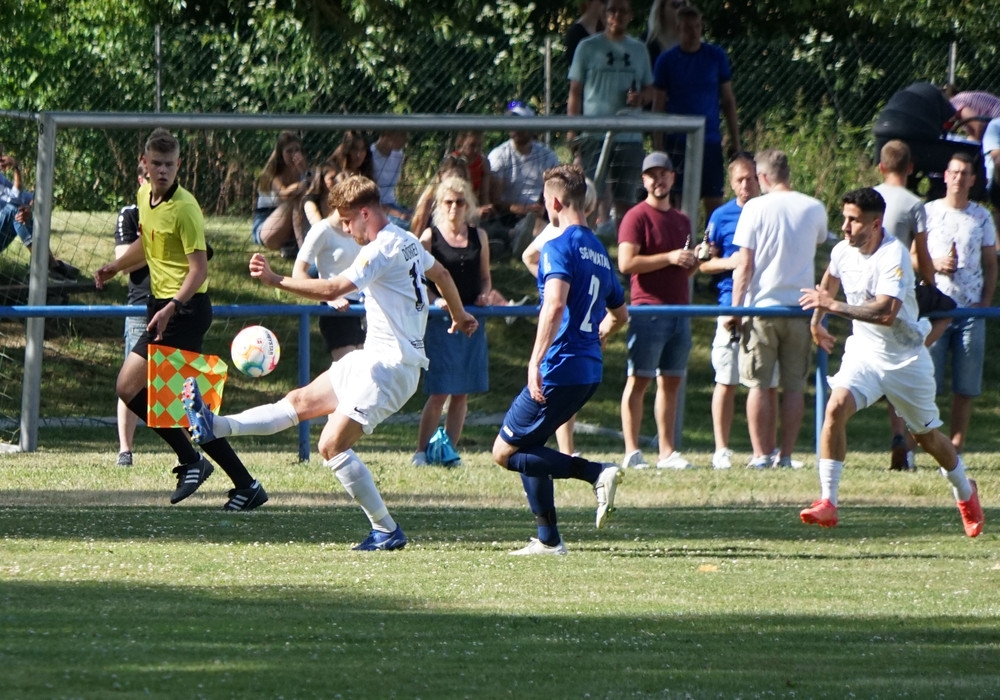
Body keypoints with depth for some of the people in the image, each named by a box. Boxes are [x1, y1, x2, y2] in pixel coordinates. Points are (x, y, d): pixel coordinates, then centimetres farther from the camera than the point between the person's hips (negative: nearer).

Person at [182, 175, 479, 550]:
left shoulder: (381, 249, -19)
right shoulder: (408, 242, 12)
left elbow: (333, 289, -31)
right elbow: (441, 274, 30)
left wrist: (276, 279, -31)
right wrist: (459, 316, 48)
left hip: (390, 364, -10)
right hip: (373, 358, 10)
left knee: (332, 445, -13)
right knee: (301, 401, 13)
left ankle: (387, 531, -9)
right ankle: (216, 427, 17)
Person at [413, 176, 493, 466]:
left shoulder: (478, 237, 9)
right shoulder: (430, 237, -2)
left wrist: (484, 296, -5)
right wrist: (435, 300, -18)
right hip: (440, 322, -4)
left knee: (462, 393, 6)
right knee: (439, 392, -8)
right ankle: (422, 451, -2)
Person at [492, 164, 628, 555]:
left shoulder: (559, 247, -11)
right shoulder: (600, 252, 17)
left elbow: (555, 305, -27)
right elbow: (619, 314, 29)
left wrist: (535, 362, -29)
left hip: (559, 371, -9)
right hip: (590, 371, 9)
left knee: (505, 453, -1)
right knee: (526, 449, 18)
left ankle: (596, 473, -16)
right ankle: (548, 539, 12)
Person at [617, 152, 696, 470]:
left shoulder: (681, 221, 20)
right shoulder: (637, 217, -3)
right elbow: (626, 263, -15)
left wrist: (697, 260, 7)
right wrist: (670, 258, -17)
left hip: (679, 310, 7)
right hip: (648, 310, -7)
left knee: (672, 382, 7)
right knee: (639, 380, -6)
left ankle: (667, 452, 10)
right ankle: (632, 453, -7)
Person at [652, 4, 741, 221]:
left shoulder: (716, 57, 4)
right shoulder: (667, 61, 1)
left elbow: (728, 101, 9)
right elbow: (658, 106, 4)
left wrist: (735, 141, 5)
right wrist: (658, 147, -3)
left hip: (710, 140, 1)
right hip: (677, 142, -1)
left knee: (714, 202, -2)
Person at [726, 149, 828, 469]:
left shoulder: (755, 208, -5)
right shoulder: (814, 209, 3)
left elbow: (744, 265, -7)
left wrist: (735, 308, -3)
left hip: (761, 306, -2)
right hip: (800, 307, 2)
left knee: (760, 385, 2)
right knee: (795, 385, 6)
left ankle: (761, 454, 1)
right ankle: (786, 453, 5)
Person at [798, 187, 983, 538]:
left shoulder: (893, 256, -25)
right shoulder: (842, 252, -4)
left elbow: (886, 313, -37)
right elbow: (830, 280, 23)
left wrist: (834, 306, -36)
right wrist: (816, 320, 27)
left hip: (905, 358, -4)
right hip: (863, 351, 4)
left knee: (927, 436, 11)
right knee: (836, 408, -23)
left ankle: (965, 492, 40)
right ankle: (827, 502, -22)